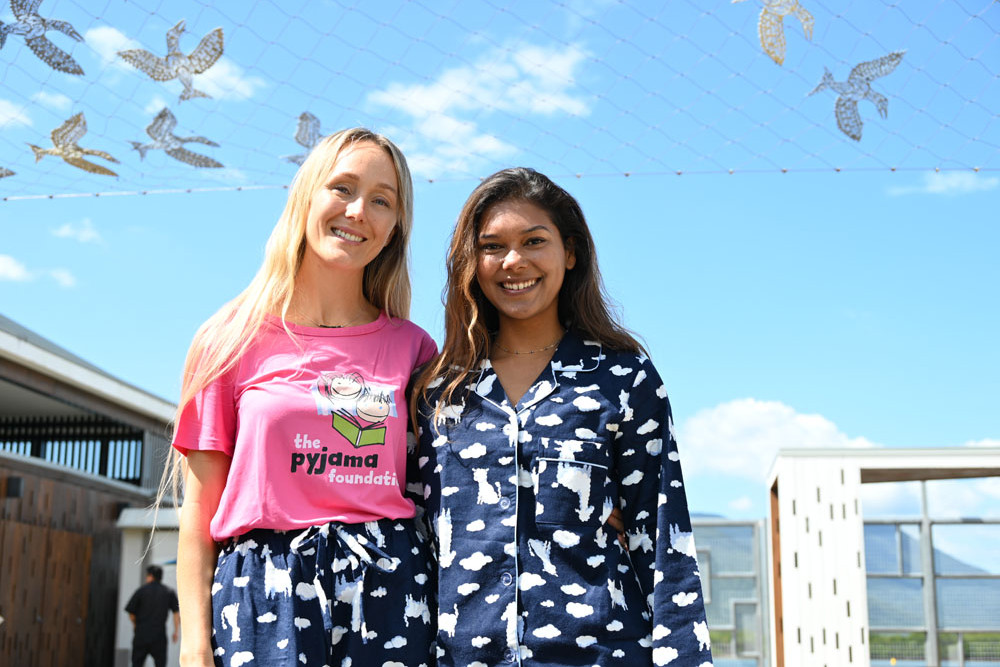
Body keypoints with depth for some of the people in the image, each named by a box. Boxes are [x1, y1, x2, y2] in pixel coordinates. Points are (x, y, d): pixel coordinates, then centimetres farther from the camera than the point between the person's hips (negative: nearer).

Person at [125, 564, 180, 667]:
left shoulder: (141, 590, 1)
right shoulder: (169, 592, 4)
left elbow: (131, 612, 2)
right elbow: (177, 613, -2)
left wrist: (135, 624, 21)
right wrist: (176, 632, 4)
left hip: (141, 633, 0)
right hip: (159, 635, 0)